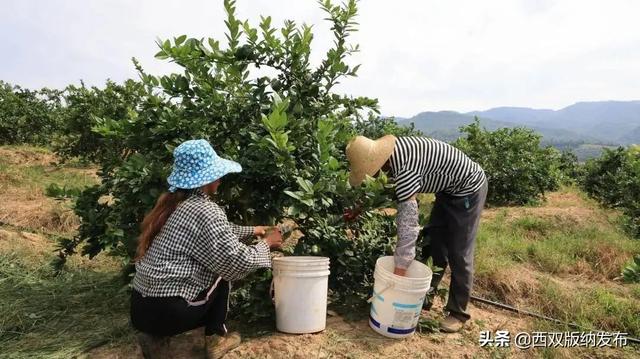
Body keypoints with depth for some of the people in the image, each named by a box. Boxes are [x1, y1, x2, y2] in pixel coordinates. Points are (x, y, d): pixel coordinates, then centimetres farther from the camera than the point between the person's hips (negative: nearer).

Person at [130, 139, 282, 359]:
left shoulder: (172, 203, 8)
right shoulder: (205, 211, -19)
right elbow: (237, 262, -16)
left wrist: (253, 231, 25)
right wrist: (266, 243, 0)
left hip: (140, 308, 8)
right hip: (165, 312, -8)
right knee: (223, 270, 8)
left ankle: (157, 336, 18)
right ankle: (216, 338, 15)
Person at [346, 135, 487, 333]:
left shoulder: (404, 170, -35)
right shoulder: (393, 150, -8)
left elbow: (408, 224, -36)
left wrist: (399, 272, -31)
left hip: (469, 187, -9)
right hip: (449, 188, 9)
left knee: (458, 254, -4)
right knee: (433, 245, 11)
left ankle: (458, 313, 11)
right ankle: (426, 297, 23)